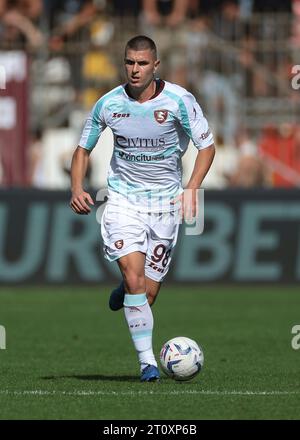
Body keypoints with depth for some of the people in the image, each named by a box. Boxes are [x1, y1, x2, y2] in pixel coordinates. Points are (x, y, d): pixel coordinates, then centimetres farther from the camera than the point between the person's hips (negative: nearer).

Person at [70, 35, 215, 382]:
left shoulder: (179, 100, -9)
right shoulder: (108, 104, -4)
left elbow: (207, 146, -3)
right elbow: (83, 149, 9)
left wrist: (191, 189, -17)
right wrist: (77, 189, -8)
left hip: (165, 200, 0)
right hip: (123, 199, 0)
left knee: (147, 292, 1)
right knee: (134, 277, -20)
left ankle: (124, 291, 39)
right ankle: (147, 361, -14)